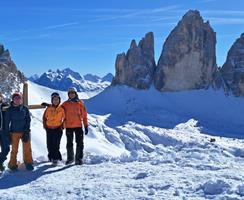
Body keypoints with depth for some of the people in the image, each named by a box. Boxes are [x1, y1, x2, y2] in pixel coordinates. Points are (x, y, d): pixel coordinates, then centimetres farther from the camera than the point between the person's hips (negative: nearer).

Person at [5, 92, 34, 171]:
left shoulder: (25, 109, 2)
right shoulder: (10, 110, 0)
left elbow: (28, 121, 1)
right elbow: (7, 122, 3)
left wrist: (26, 132, -7)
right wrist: (7, 134, -2)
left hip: (25, 132, 1)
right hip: (14, 132, -1)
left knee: (27, 149, 1)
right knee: (14, 150, 3)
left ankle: (28, 163, 14)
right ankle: (13, 165, 15)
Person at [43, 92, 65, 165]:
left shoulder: (61, 109, -2)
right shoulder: (48, 109, 3)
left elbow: (64, 118, 8)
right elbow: (44, 117, 14)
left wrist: (62, 126, 2)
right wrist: (45, 125, 7)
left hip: (58, 129, -2)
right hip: (49, 129, 3)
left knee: (56, 144, -8)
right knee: (49, 144, 5)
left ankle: (55, 158, -1)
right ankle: (51, 156, 25)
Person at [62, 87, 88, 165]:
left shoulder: (80, 103, 3)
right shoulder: (65, 104, 5)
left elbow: (84, 115, 4)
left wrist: (86, 126, 2)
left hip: (78, 126, -1)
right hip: (68, 126, 1)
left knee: (80, 143, -2)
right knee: (69, 143, 10)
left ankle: (79, 159, 6)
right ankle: (70, 158, 22)